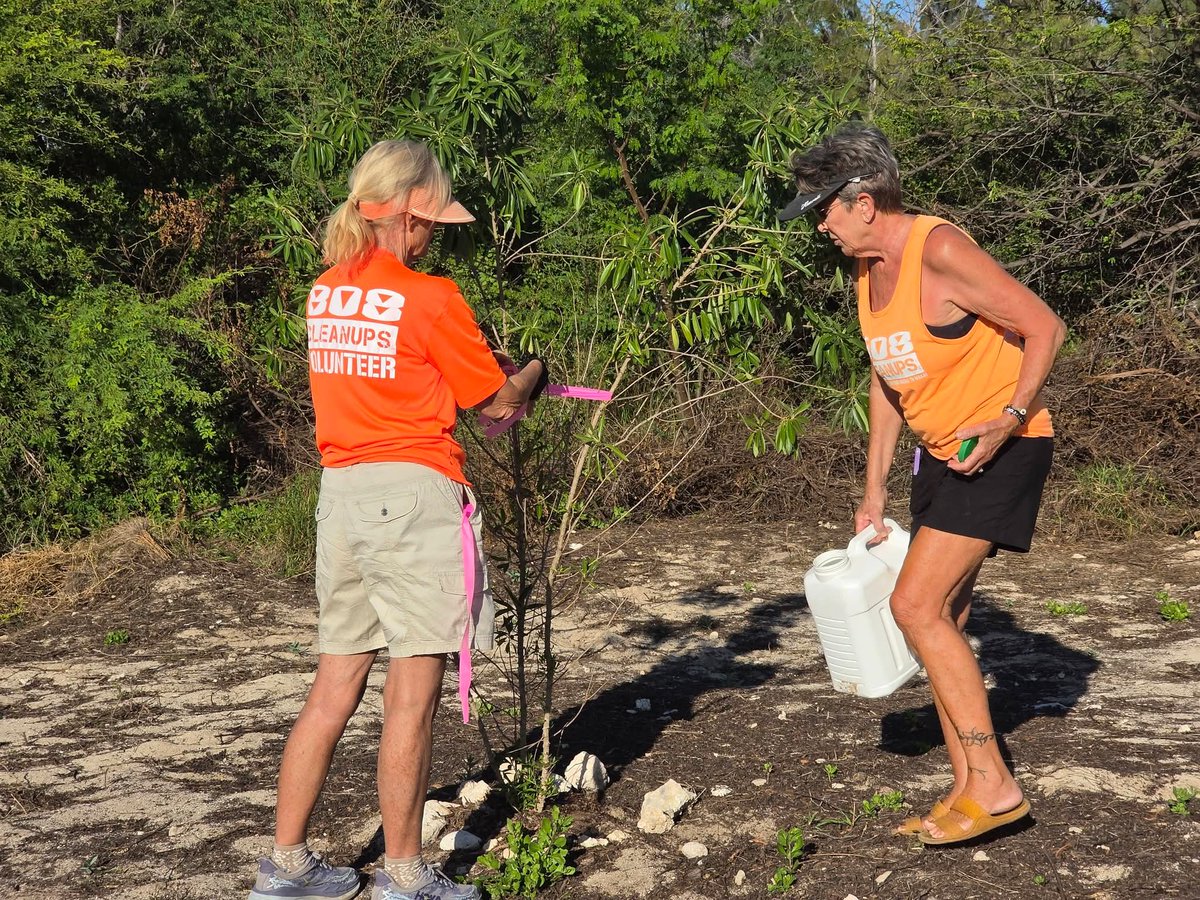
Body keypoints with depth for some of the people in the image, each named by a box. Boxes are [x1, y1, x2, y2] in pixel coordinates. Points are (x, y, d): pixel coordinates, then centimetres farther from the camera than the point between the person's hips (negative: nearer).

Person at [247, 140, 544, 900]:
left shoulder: (326, 292, 9)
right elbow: (498, 401, 1)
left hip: (340, 489, 7)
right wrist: (533, 371, 21)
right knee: (413, 693, 1)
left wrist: (478, 362, 17)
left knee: (335, 687, 13)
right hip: (412, 493, -7)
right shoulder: (430, 299, -10)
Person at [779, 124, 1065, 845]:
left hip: (1002, 448, -9)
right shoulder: (869, 270, 9)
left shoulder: (940, 252, -19)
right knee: (942, 618, 8)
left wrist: (1008, 420, -27)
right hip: (942, 455, 9)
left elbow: (1044, 326, -17)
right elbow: (887, 378, 18)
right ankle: (969, 790, 18)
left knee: (917, 604, -15)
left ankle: (994, 785, -7)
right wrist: (874, 488, 16)